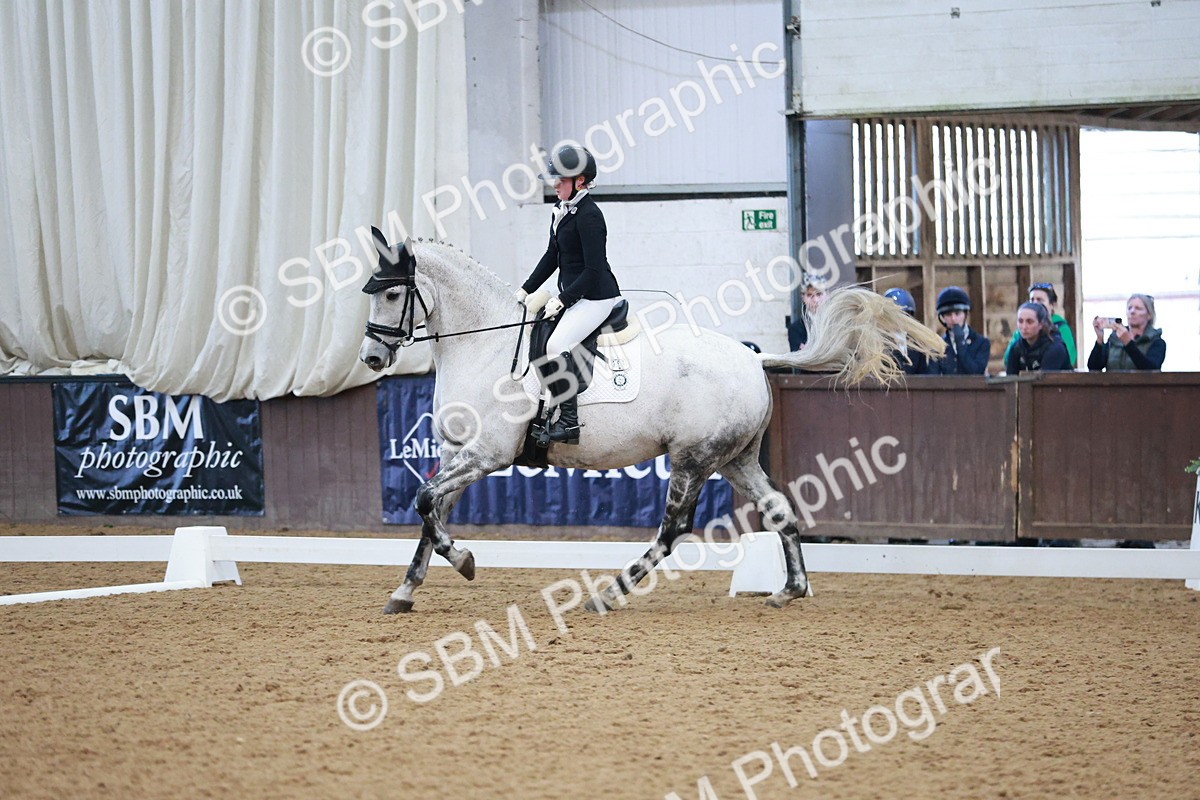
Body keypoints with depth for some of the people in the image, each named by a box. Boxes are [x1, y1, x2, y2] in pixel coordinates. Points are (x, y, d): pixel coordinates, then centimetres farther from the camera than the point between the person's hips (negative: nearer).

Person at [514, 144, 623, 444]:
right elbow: (552, 257, 19)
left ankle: (570, 422, -22)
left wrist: (562, 300, -21)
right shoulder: (561, 210, 10)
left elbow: (594, 268, -21)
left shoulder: (588, 215, -19)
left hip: (596, 297, -10)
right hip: (573, 295, 10)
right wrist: (526, 290, 12)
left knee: (557, 345, -24)